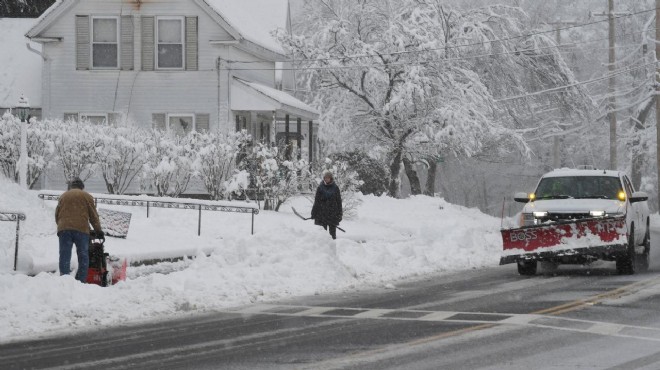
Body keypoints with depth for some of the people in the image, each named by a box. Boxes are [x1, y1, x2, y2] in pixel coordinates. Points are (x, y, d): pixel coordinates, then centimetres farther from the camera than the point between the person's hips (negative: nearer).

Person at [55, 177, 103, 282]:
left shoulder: (63, 196, 17)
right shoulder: (86, 196, 9)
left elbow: (57, 215, 18)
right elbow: (93, 215, 6)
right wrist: (98, 230, 11)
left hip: (64, 229, 2)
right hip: (81, 229, -2)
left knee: (64, 257, 0)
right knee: (83, 257, 4)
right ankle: (82, 281, -2)